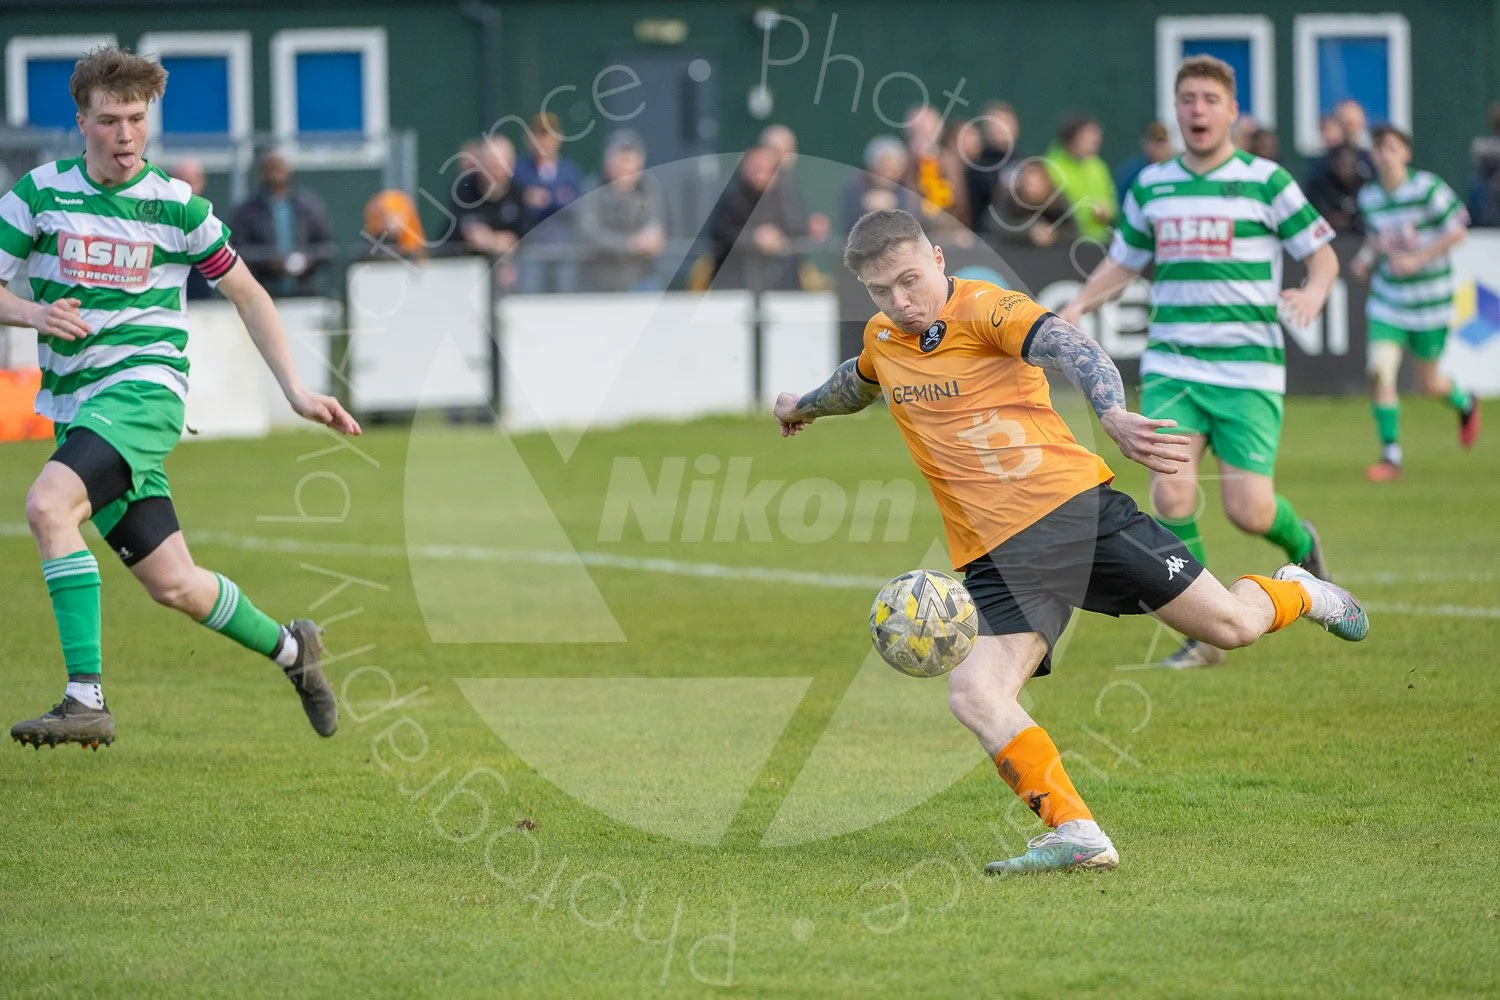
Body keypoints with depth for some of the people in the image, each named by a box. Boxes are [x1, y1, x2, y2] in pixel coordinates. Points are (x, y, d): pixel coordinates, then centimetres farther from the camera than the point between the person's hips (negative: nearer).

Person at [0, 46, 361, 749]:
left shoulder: (177, 207, 2)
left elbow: (247, 294, 12)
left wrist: (296, 392, 7)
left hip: (143, 385, -4)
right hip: (74, 403, 4)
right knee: (174, 585, 2)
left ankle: (86, 698, -30)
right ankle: (288, 648, 30)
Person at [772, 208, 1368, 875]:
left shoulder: (984, 309, -8)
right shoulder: (881, 339, 12)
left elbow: (1066, 347, -28)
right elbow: (857, 383, 38)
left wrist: (1112, 414, -48)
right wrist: (803, 406, 59)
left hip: (1073, 502, -5)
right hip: (998, 554, 5)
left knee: (1229, 626, -3)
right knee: (973, 696, -20)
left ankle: (1295, 594, 33)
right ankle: (1077, 836, -19)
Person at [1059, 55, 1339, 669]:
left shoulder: (1266, 181, 0)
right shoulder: (1151, 187, 10)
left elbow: (1323, 254, 5)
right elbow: (1122, 263, 22)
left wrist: (1312, 293, -17)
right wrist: (1075, 308, 6)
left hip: (1249, 372, -3)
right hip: (1171, 369, 3)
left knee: (1248, 511, -10)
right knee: (1171, 492, -16)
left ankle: (1299, 542, 28)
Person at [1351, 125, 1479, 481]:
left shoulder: (1428, 188, -14)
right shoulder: (1369, 197, 1)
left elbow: (1457, 231, -10)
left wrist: (1417, 260, -19)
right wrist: (1366, 256, -1)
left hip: (1430, 302, -3)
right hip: (1387, 301, 3)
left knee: (1428, 383, 8)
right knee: (1380, 371, -15)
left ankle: (1465, 403, 45)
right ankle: (1391, 456, -5)